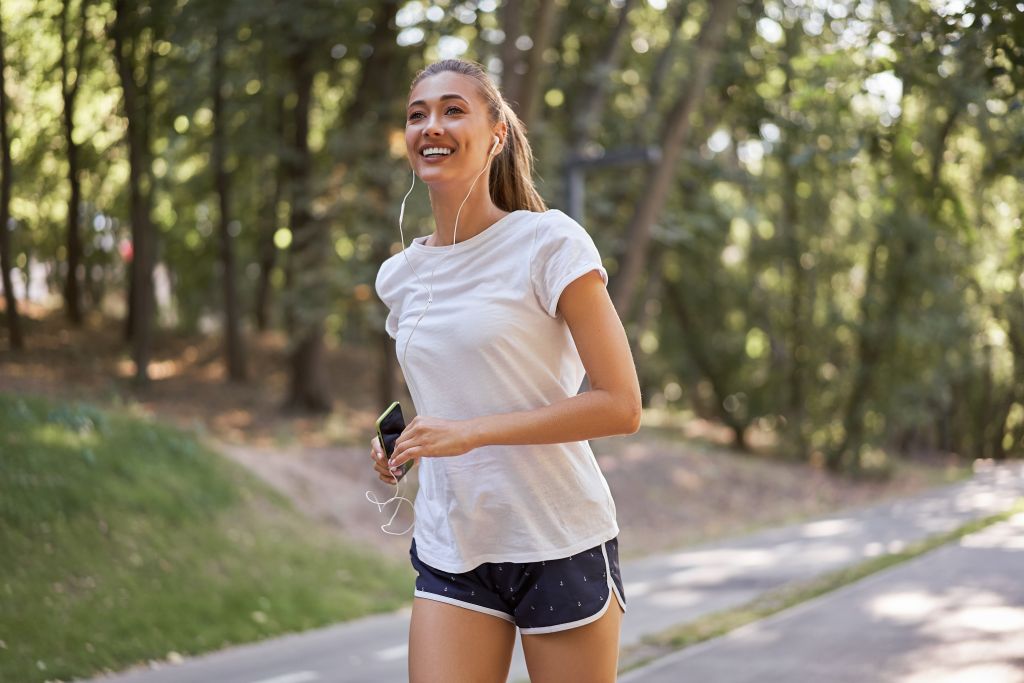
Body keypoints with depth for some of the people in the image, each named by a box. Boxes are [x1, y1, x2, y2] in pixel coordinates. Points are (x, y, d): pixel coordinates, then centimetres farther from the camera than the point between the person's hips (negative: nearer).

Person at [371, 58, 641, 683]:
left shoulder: (549, 243, -9)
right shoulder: (400, 276, 9)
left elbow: (622, 406, -14)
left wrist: (472, 432, -19)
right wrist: (399, 442, 4)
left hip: (560, 546, -4)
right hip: (451, 552, 4)